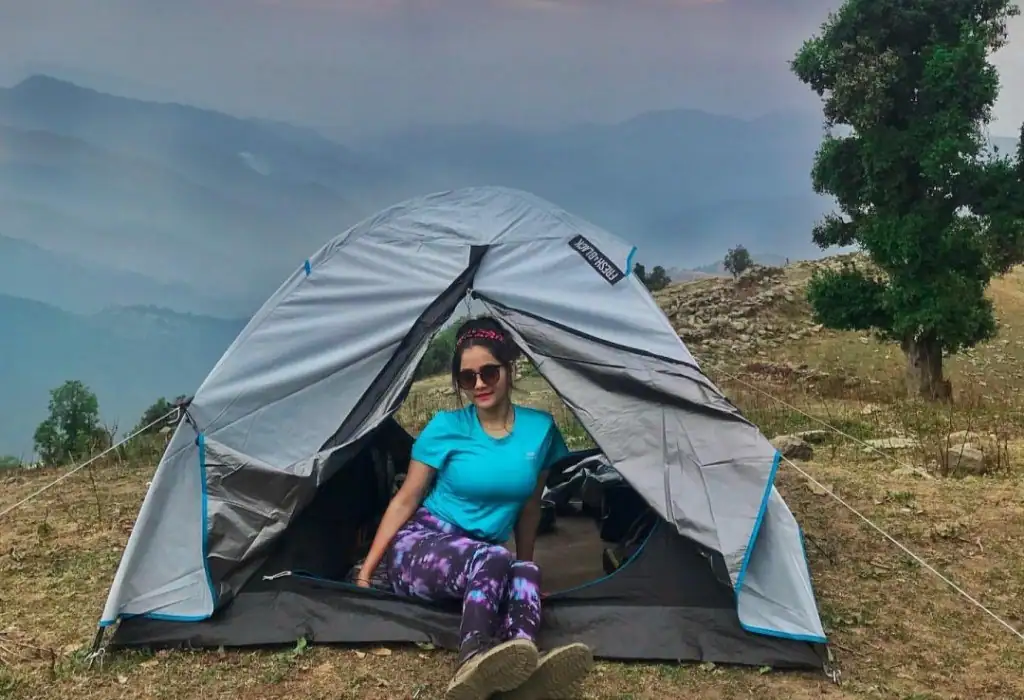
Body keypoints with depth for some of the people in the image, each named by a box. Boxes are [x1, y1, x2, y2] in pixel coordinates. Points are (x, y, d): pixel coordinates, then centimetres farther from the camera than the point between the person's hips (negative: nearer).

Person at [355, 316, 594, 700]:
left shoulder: (540, 428, 0)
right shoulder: (445, 427, -8)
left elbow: (529, 506, 12)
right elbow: (405, 500, -2)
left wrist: (524, 561, 16)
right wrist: (367, 568, -5)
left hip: (481, 562, 3)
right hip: (420, 548, -3)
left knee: (526, 573, -33)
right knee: (492, 559, -36)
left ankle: (520, 668, -57)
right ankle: (473, 662, -56)